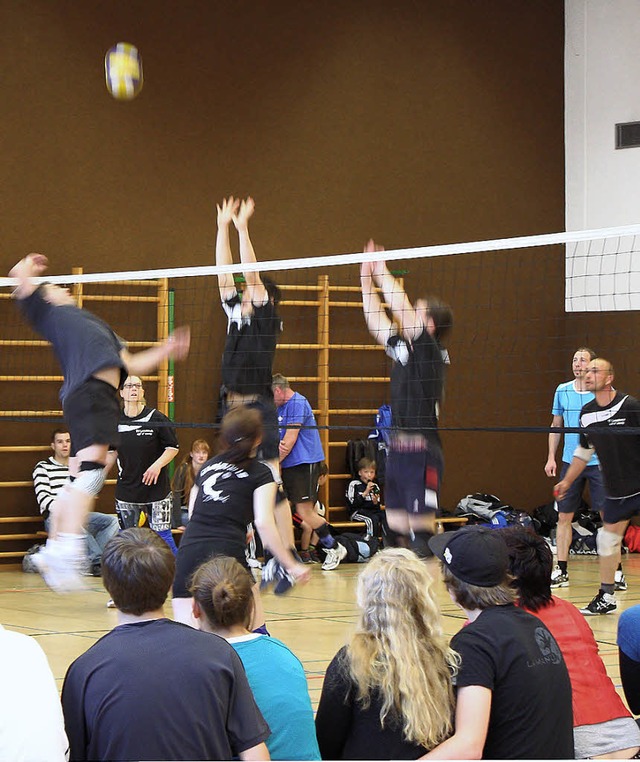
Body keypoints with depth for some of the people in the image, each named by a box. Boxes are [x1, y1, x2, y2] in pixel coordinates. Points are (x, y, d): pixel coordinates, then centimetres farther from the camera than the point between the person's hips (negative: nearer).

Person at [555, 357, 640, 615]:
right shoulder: (587, 413, 4)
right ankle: (606, 597, 19)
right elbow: (584, 451, 19)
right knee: (608, 539, 9)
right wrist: (567, 481, 23)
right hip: (616, 491, 6)